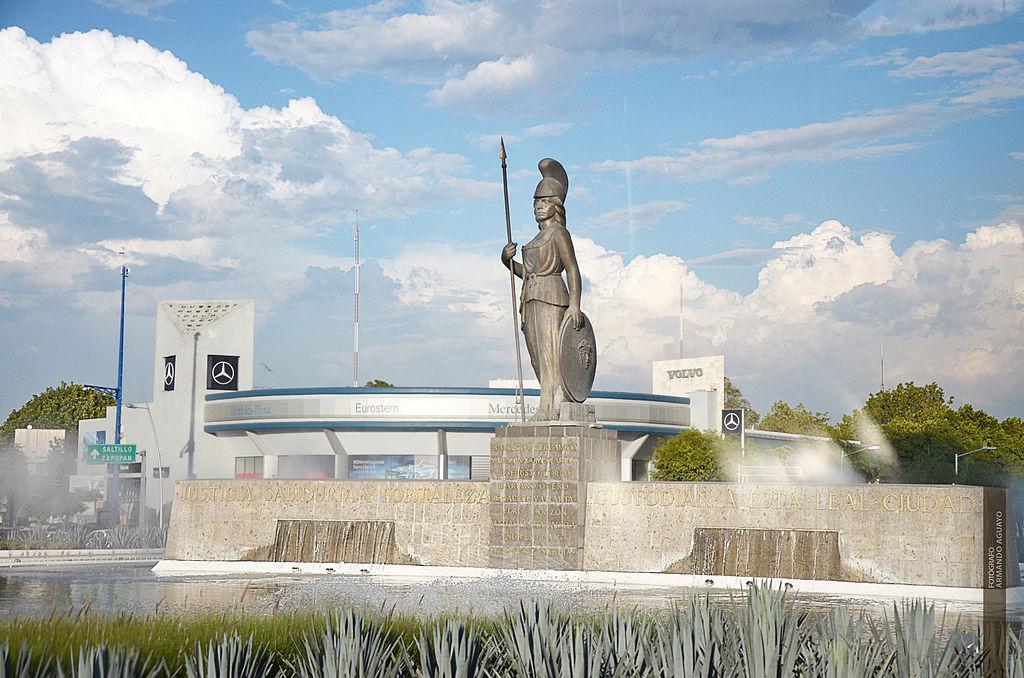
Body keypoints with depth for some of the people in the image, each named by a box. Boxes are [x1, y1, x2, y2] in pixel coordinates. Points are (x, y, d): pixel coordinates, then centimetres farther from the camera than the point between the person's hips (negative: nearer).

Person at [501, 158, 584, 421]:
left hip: (550, 298, -9)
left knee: (550, 353, -15)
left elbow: (573, 271, -11)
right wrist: (508, 261, 10)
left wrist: (574, 306, -21)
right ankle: (550, 408, 5)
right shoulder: (539, 237, 24)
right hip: (532, 300, 9)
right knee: (539, 359, 4)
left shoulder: (559, 233, -2)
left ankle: (551, 408, -21)